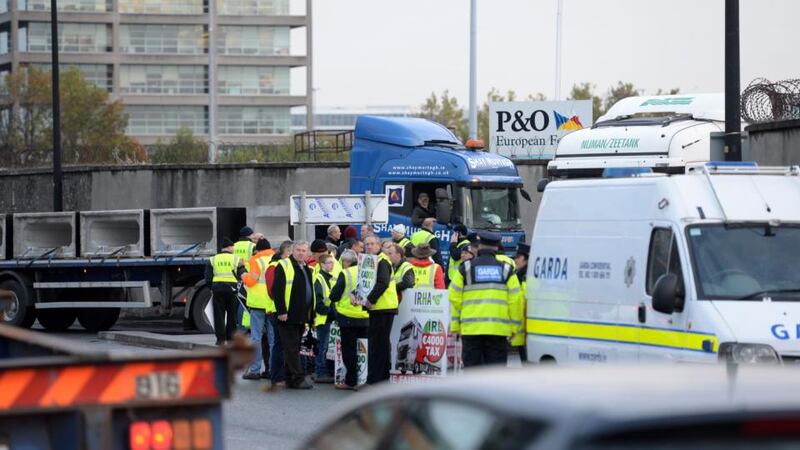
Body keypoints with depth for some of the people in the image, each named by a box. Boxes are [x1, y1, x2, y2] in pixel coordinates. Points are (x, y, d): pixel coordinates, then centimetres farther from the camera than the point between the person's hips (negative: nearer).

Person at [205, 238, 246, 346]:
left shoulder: (213, 260, 7)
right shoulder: (236, 259, 4)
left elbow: (208, 277, 6)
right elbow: (242, 275, 0)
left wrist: (211, 288, 16)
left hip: (217, 287, 1)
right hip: (231, 287, -1)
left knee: (219, 314, 3)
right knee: (232, 314, 8)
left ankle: (221, 338, -1)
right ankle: (230, 338, 9)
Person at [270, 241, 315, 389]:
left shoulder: (307, 269, 17)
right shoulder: (284, 266, -8)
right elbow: (277, 290, -14)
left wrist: (310, 315, 18)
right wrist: (281, 311, -20)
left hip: (301, 316, 8)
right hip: (287, 316, -8)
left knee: (293, 348, 11)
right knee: (291, 348, -7)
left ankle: (290, 378, 15)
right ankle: (298, 379, -9)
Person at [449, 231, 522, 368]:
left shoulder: (466, 268, 4)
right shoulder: (506, 269, 6)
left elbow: (455, 298, 2)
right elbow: (515, 300, 2)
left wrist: (455, 325, 9)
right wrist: (514, 326, 9)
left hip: (471, 329, 0)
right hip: (499, 329, 0)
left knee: (472, 367, 3)